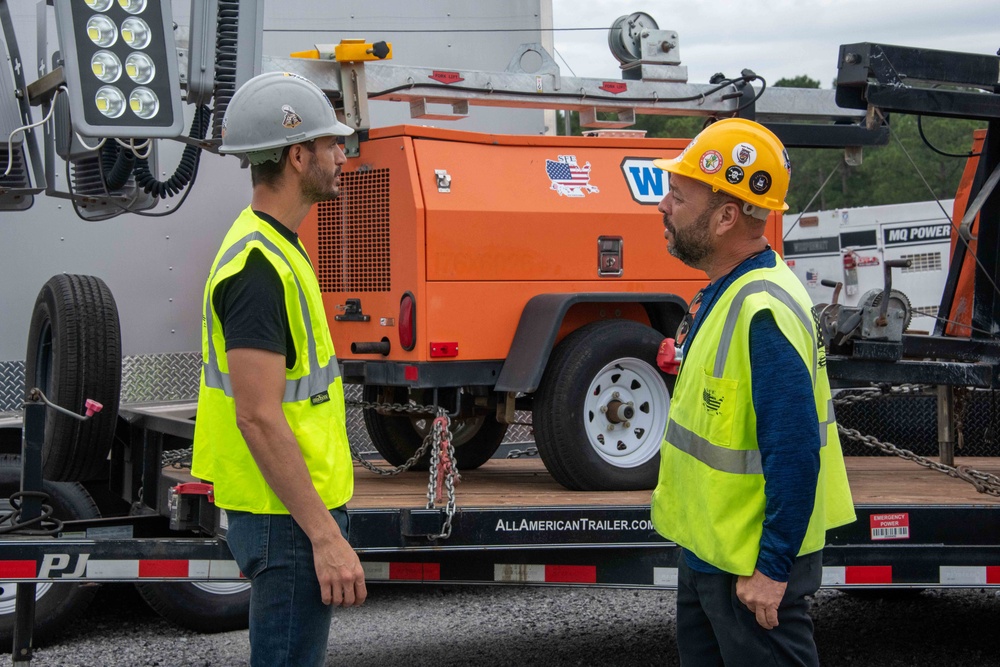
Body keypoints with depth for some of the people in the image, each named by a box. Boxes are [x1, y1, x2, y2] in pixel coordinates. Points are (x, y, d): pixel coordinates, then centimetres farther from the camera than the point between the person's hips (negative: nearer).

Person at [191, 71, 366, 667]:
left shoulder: (276, 247, 12)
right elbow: (259, 418, -24)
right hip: (289, 521, -10)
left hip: (301, 508, 10)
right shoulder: (259, 266, -20)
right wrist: (326, 538, -24)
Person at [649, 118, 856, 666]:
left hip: (755, 566, -10)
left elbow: (795, 456, -28)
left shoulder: (765, 311, -26)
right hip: (706, 551, 10)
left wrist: (772, 570, -24)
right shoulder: (722, 292, 7)